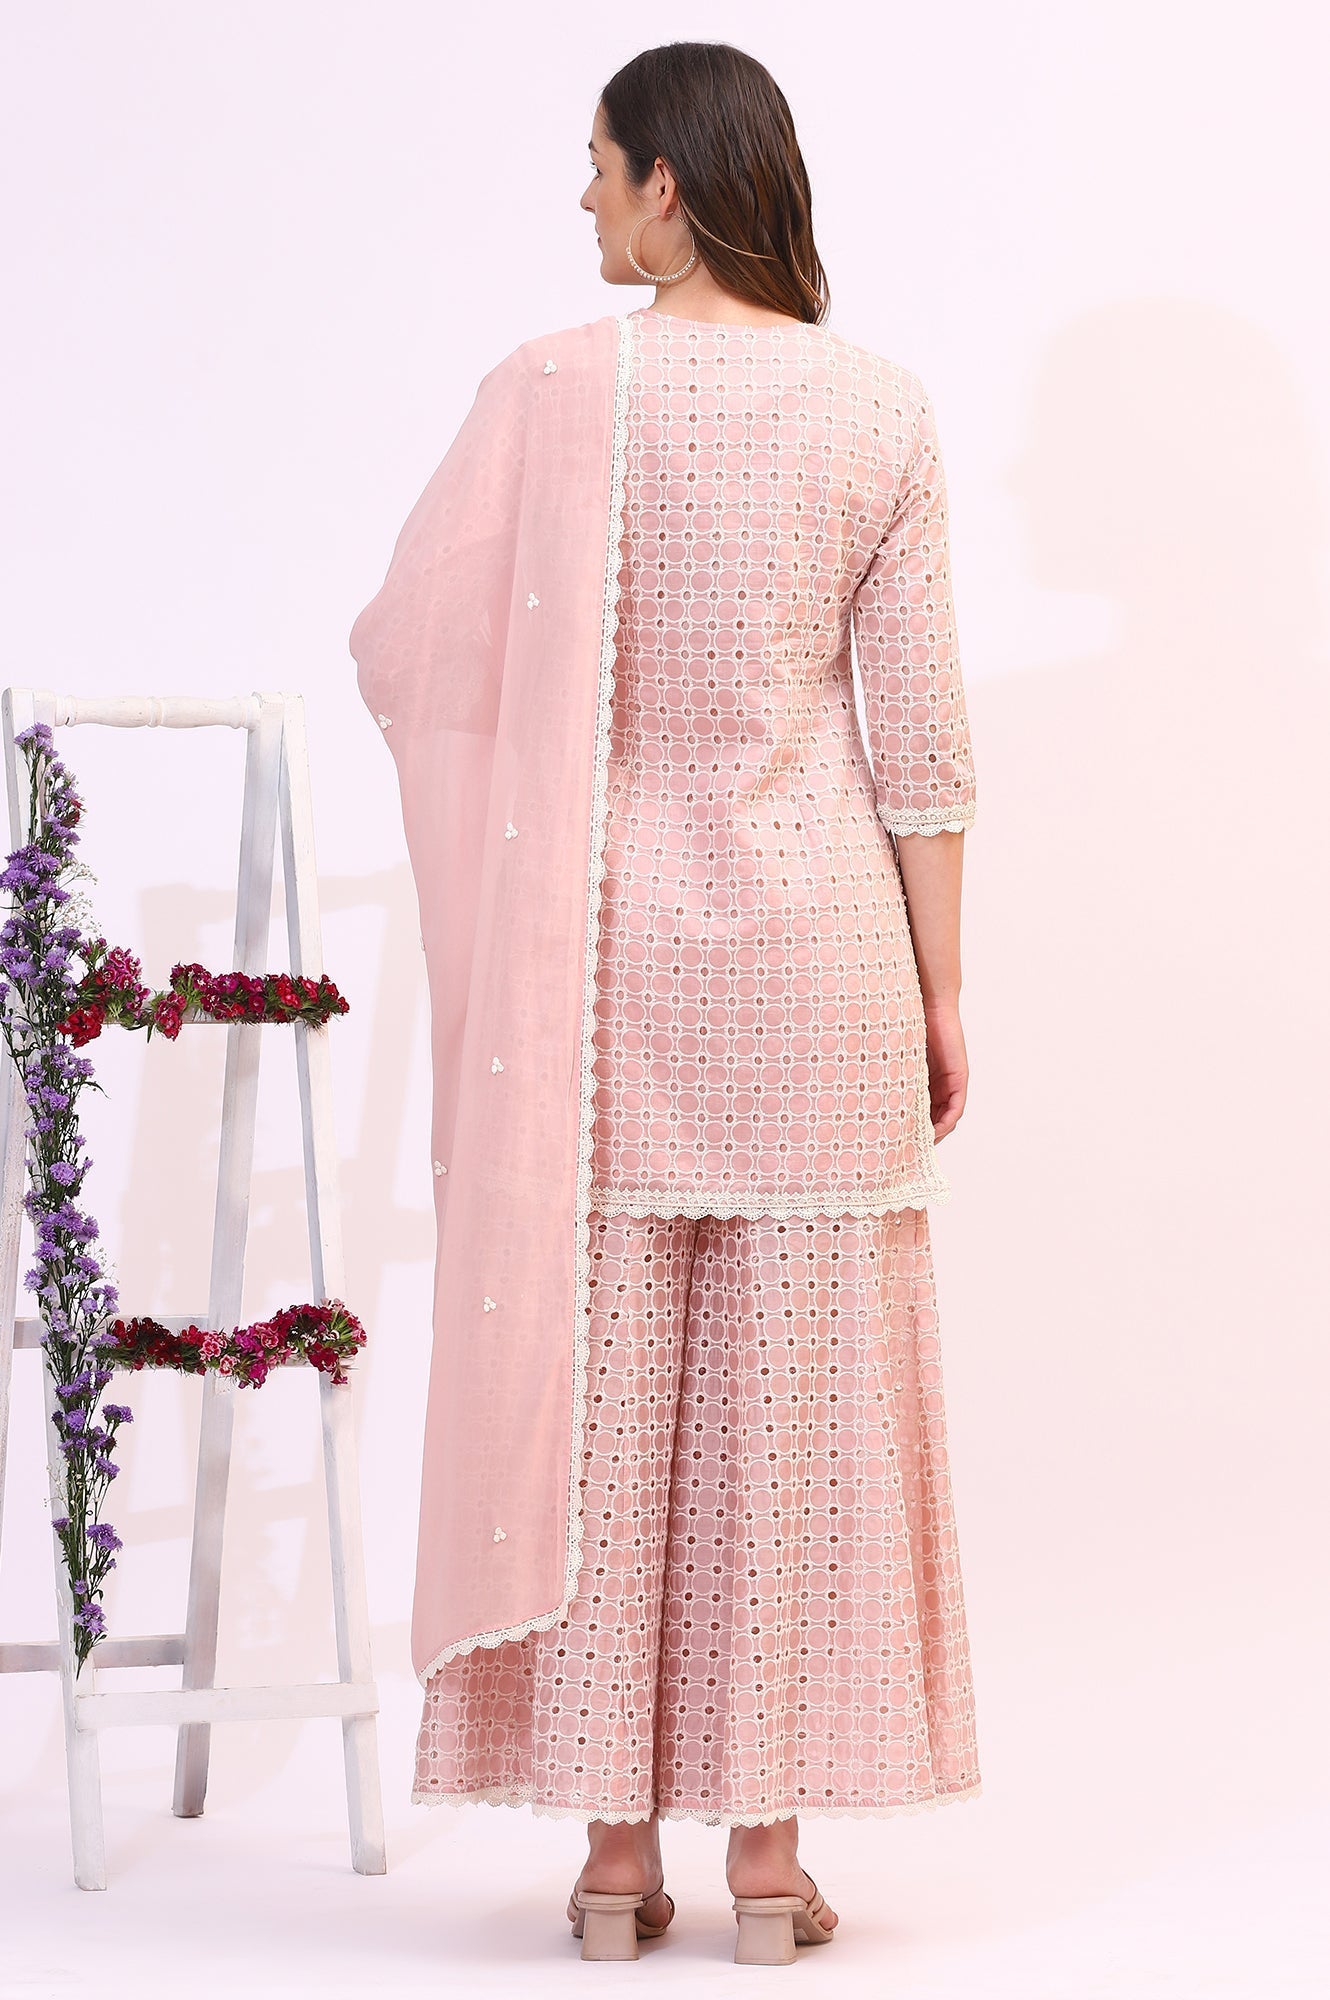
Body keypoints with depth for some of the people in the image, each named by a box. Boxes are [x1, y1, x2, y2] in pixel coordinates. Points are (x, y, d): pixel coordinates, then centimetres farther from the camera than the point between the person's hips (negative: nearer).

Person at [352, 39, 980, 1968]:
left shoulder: (556, 390, -7)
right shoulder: (877, 405, -2)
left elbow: (406, 647, -1)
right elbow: (918, 725, -1)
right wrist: (942, 987, 6)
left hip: (606, 943, -1)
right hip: (815, 941, 1)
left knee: (598, 1387, 6)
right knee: (793, 1392, 6)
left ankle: (616, 1841, 9)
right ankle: (773, 1842, 8)